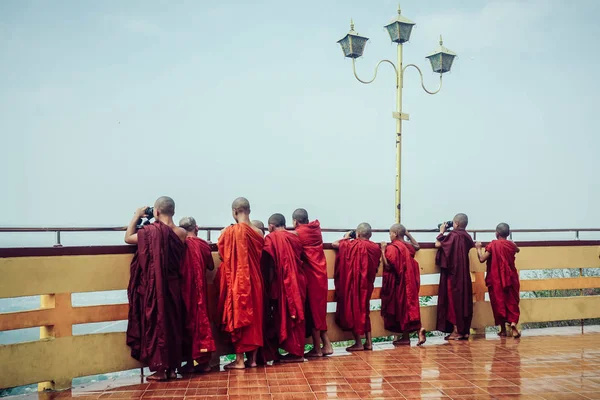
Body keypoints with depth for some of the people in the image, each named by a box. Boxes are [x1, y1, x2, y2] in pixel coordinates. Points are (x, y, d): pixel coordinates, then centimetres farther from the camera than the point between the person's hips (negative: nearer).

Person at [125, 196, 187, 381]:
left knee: (155, 324, 6)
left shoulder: (150, 230, -14)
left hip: (153, 286, -4)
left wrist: (136, 216, 9)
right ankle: (172, 368, 19)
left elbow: (128, 238, 2)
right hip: (173, 286, 4)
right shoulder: (181, 233, -1)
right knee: (172, 325, 13)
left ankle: (160, 369, 10)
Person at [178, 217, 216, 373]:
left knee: (187, 321, 7)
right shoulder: (203, 244, -3)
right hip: (199, 289, 1)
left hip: (184, 289, -1)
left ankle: (190, 362, 9)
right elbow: (211, 266, 9)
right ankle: (203, 360, 11)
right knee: (200, 318, 9)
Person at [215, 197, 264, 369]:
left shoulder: (230, 232, -13)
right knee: (254, 317, 11)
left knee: (238, 317, 4)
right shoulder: (258, 233, 1)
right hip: (254, 281, 5)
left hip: (236, 280, -4)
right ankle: (253, 358, 17)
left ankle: (239, 360, 8)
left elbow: (223, 255, 0)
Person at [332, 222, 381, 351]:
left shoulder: (352, 245, -12)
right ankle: (368, 342, 16)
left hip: (353, 284, -4)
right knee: (364, 311, 16)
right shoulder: (375, 247, -1)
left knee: (353, 311, 5)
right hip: (367, 284, 5)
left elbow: (334, 244, 0)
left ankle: (358, 343, 7)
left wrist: (346, 238, 16)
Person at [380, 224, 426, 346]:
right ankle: (419, 329, -10)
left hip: (398, 283, -6)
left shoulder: (392, 248, -16)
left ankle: (406, 337, 8)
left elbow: (388, 266, -20)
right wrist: (408, 234, 24)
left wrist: (383, 250, -15)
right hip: (409, 282, 6)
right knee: (410, 306, 9)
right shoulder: (408, 246, 6)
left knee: (401, 308, 2)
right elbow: (417, 246, 30)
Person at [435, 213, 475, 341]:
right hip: (464, 274, 7)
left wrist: (442, 232, 1)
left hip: (452, 274, -7)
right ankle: (464, 330, 14)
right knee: (464, 299, 10)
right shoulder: (466, 236, 6)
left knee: (453, 300, 0)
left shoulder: (453, 235, -15)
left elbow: (438, 244, -15)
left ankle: (457, 331, 2)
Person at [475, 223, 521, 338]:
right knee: (512, 302, 8)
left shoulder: (493, 245, -11)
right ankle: (513, 323, -15)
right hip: (511, 279, 3)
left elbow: (482, 259, -15)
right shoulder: (511, 245, 2)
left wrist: (479, 248, -1)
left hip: (496, 279, -3)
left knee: (499, 302, 6)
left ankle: (503, 329, 12)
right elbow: (517, 250, 27)